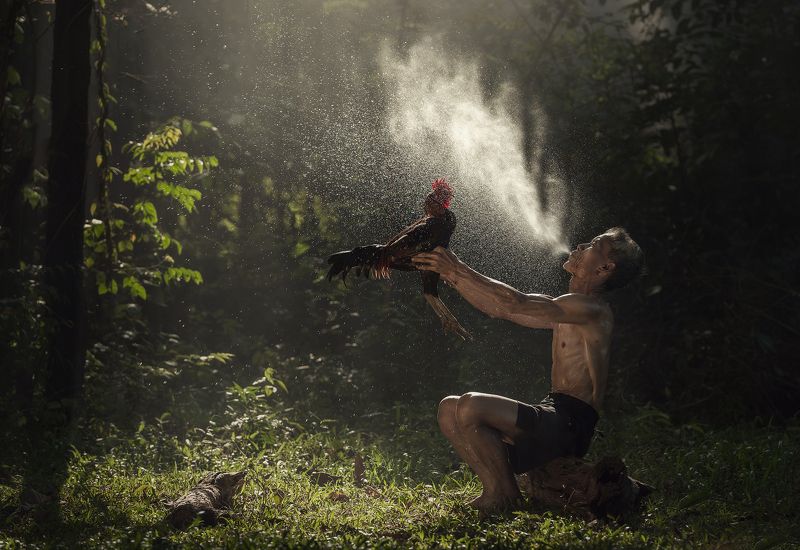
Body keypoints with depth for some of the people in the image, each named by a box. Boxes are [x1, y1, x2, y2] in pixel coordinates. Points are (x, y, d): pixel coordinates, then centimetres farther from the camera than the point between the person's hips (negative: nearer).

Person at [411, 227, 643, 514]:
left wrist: (460, 270, -15)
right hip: (553, 416, 10)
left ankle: (507, 495, -12)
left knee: (471, 406, -26)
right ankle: (494, 490, -6)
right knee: (449, 408, 5)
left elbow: (516, 303, -20)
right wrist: (452, 275, 12)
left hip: (570, 424, -10)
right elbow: (501, 309, 21)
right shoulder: (565, 310, 20)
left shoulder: (593, 309, -12)